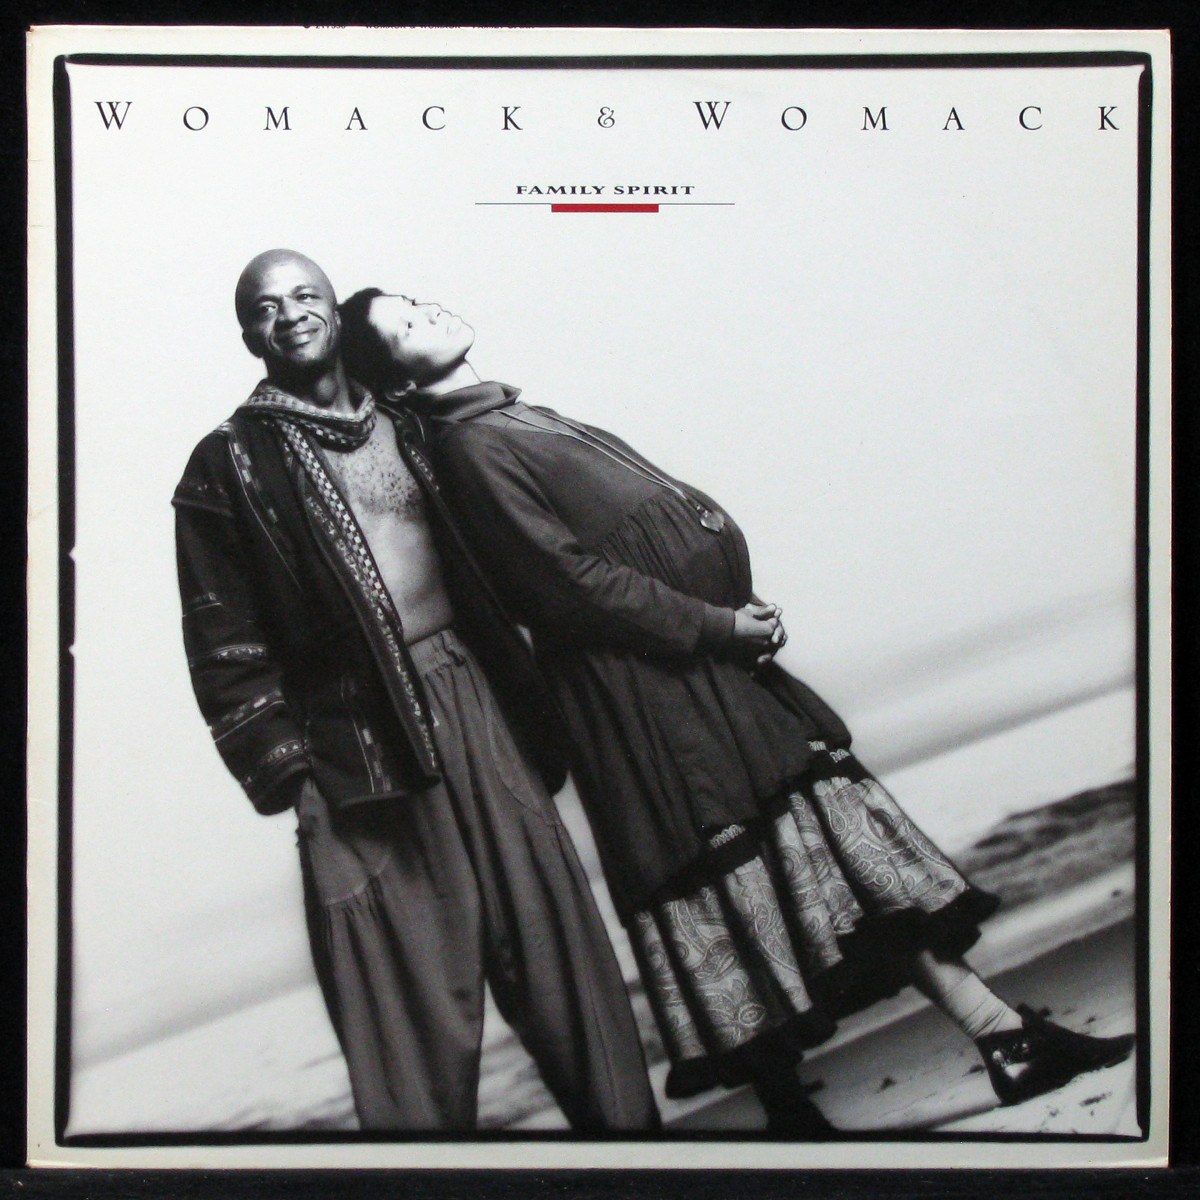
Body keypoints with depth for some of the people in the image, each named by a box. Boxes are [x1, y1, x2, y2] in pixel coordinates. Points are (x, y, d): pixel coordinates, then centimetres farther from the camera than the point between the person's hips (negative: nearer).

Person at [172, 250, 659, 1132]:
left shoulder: (408, 428, 16)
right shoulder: (229, 467, 2)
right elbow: (226, 649, -2)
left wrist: (534, 704, 12)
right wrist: (285, 771, -8)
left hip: (483, 708, 4)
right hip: (364, 749, -4)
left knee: (560, 943, 9)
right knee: (419, 1003, 1)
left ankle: (620, 1121, 21)